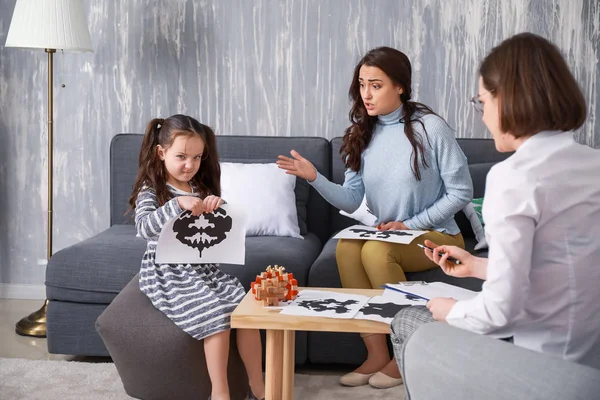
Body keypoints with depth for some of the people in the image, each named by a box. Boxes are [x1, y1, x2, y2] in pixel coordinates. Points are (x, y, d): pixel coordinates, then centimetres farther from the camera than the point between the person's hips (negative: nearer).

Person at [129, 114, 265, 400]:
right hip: (168, 273, -6)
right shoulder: (150, 192, -5)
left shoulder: (203, 190, 11)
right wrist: (178, 204, -37)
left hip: (203, 268, 6)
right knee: (217, 316, -24)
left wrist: (218, 207, -16)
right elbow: (144, 227, -24)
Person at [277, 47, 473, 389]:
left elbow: (461, 192, -10)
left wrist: (411, 224, -15)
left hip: (436, 235, -5)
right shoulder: (363, 133, 4)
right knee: (346, 246, -26)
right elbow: (351, 200, -3)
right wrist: (315, 178, -20)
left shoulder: (431, 127, -12)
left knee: (375, 250, -32)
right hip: (388, 234, 5)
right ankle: (377, 354, -17)